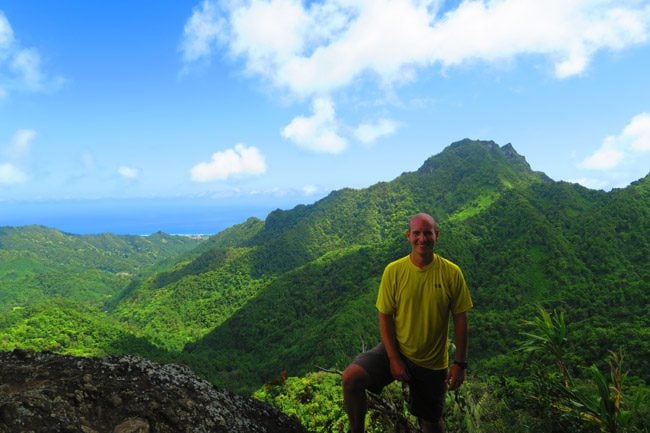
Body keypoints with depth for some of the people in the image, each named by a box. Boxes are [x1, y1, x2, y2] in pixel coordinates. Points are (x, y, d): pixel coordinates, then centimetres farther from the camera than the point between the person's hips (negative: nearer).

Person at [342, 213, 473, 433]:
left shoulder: (452, 273, -12)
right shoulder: (393, 271, -12)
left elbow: (460, 319, -5)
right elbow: (385, 317, -7)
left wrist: (459, 363, -5)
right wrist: (393, 359, -12)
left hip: (433, 362, 0)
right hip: (396, 349, 0)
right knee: (351, 378, -23)